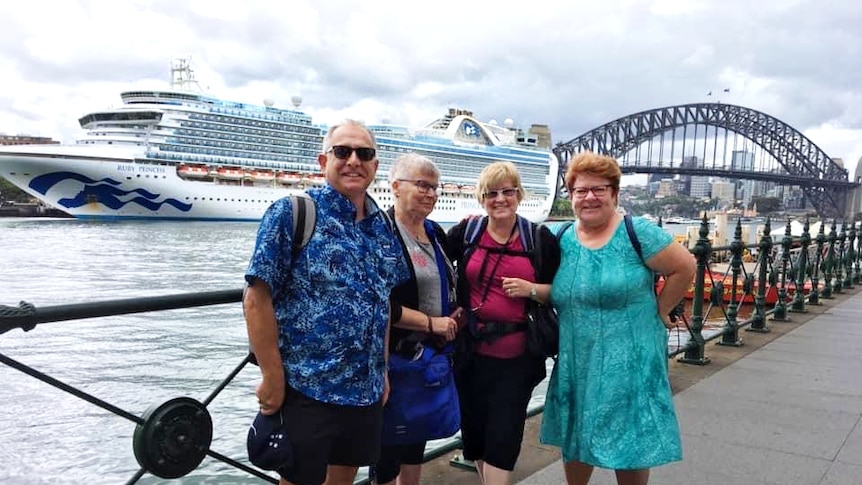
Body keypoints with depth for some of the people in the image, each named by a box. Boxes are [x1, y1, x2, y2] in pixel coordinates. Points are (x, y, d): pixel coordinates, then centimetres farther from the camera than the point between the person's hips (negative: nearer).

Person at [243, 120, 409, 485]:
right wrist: (273, 377, -15)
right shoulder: (292, 214, -10)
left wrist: (383, 371, 13)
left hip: (366, 391, 6)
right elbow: (257, 297, -13)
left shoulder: (383, 227, 8)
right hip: (306, 389, -6)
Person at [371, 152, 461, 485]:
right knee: (389, 436, 4)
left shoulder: (436, 233, 11)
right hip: (394, 355, -7)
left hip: (432, 355, 8)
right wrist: (430, 323, -18)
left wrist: (455, 315, 4)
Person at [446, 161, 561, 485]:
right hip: (472, 350, 2)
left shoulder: (540, 238, -1)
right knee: (474, 429, 14)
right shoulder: (465, 232, 1)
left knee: (503, 435, -1)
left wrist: (531, 290, -14)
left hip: (517, 354, -2)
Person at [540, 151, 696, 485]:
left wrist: (659, 310, -5)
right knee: (573, 438, 16)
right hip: (575, 363, 5)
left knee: (630, 442, 6)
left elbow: (684, 267, -8)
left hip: (627, 362, -4)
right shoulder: (561, 239, 3)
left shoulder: (636, 232, -10)